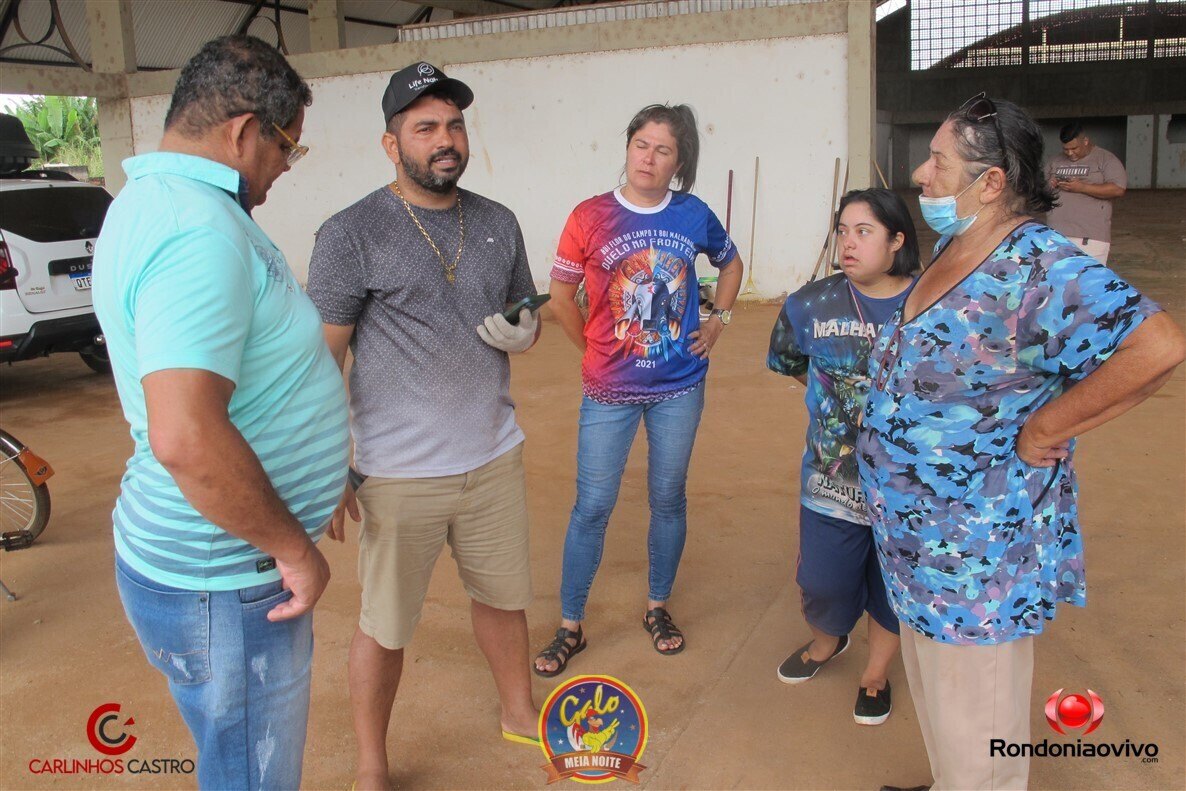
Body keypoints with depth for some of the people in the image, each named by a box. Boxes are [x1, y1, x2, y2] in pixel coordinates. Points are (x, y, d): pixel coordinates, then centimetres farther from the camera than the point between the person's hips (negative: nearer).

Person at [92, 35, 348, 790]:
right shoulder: (201, 231, -26)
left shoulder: (154, 198, 8)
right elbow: (186, 438, -36)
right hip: (224, 584, -10)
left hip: (200, 555, 10)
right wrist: (294, 549, -23)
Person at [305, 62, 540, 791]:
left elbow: (529, 314, 18)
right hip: (399, 476, -5)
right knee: (385, 626, 10)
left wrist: (522, 334, -6)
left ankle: (520, 712, 46)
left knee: (504, 597, 21)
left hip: (495, 458, 5)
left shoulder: (499, 223, 6)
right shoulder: (351, 235, -10)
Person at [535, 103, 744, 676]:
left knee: (669, 499, 13)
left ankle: (658, 608, 33)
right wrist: (597, 352, 3)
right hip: (609, 392, -2)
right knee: (592, 507, 3)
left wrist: (718, 320, 7)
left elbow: (731, 264, 18)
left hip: (680, 387, 2)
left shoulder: (693, 215, -1)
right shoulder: (591, 217, -8)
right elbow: (561, 297, -1)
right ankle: (570, 626, 19)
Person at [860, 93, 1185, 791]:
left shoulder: (1040, 269, -24)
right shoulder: (953, 250, 3)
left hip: (979, 554, -9)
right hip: (923, 539, 9)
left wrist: (1043, 431, -26)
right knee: (934, 699, 28)